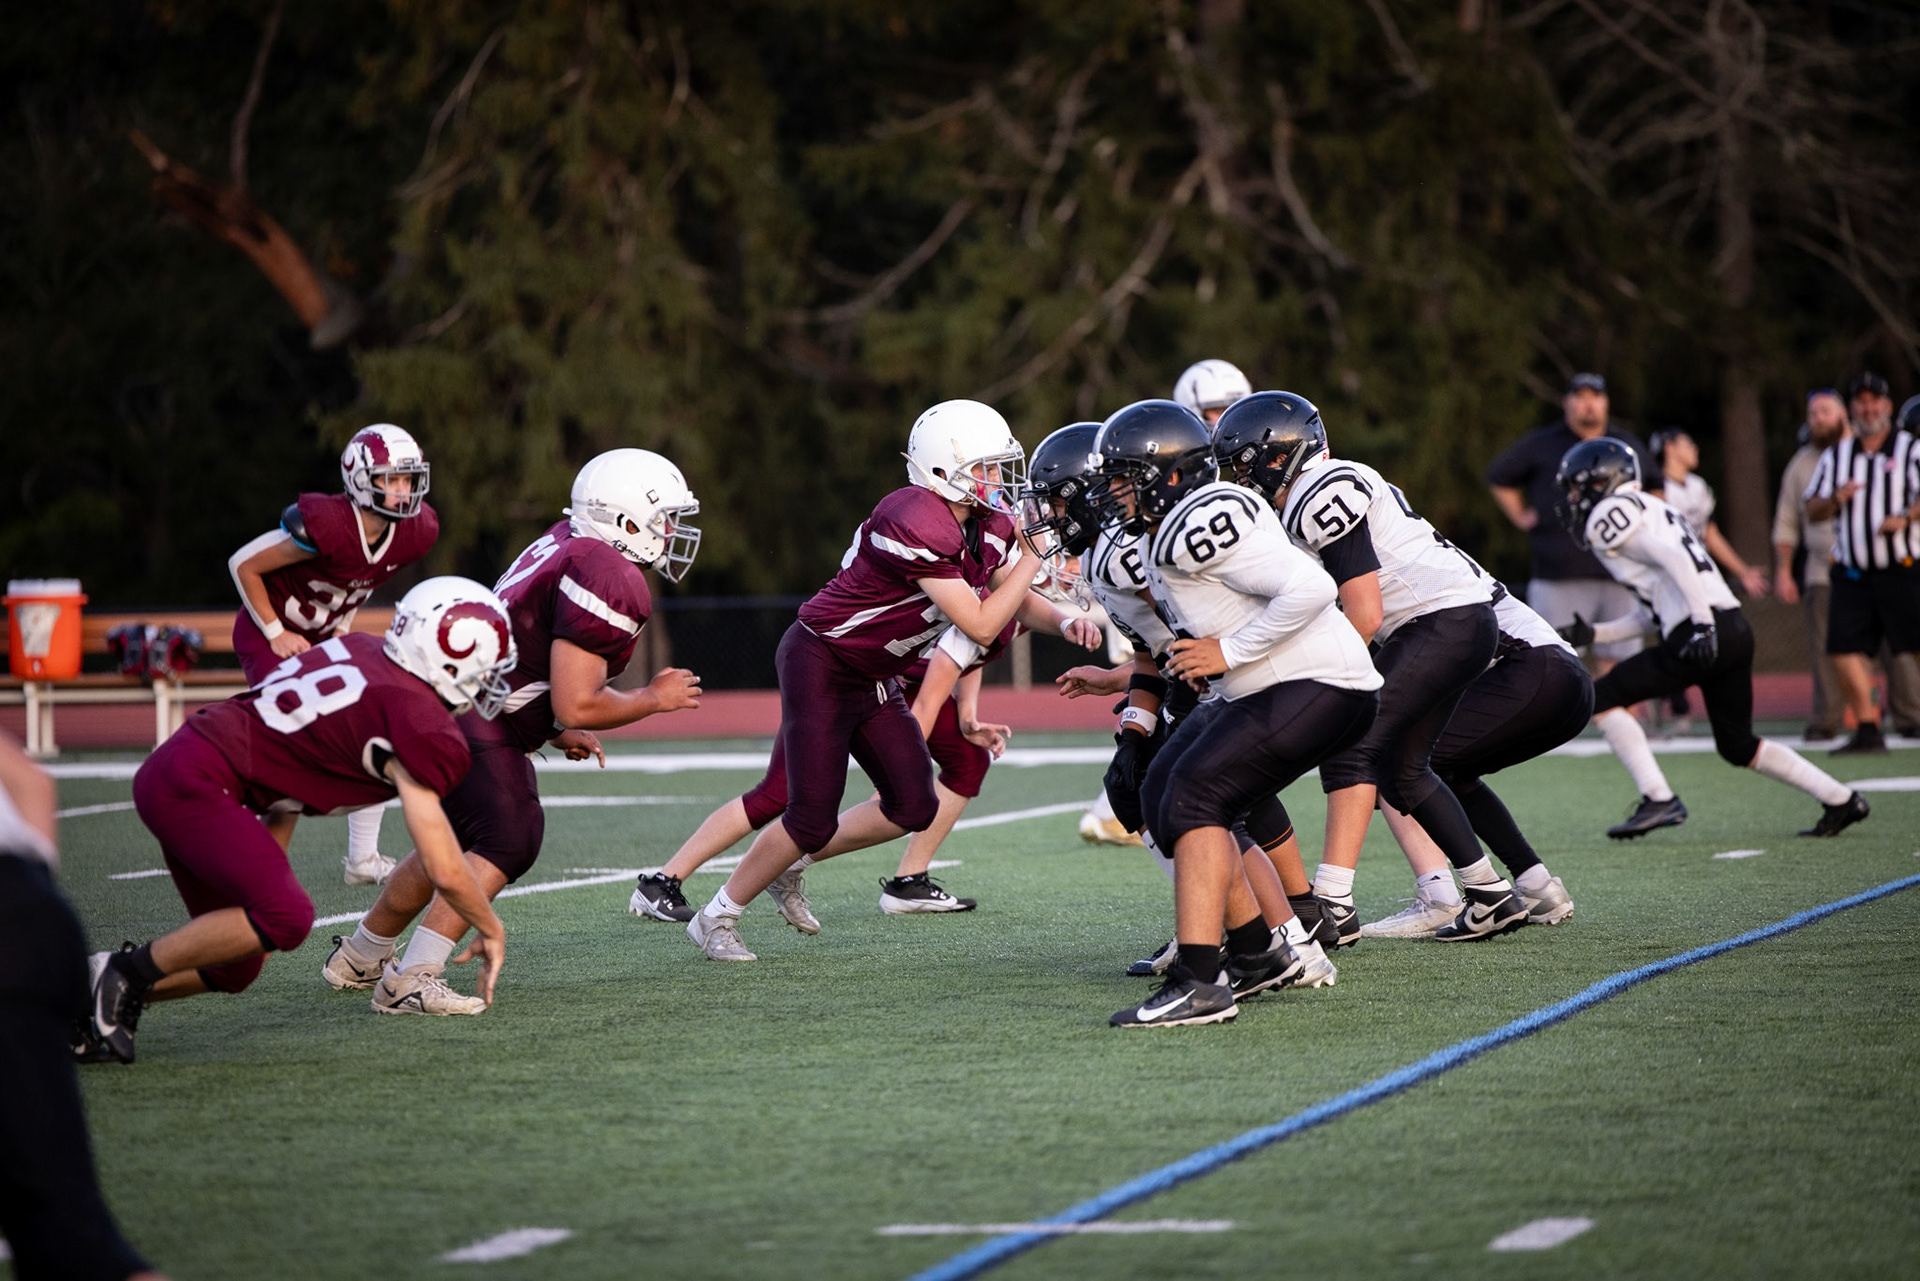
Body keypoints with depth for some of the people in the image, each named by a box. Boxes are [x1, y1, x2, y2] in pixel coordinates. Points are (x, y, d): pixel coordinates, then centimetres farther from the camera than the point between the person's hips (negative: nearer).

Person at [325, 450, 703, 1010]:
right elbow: (575, 706, -21)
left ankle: (358, 958, 39)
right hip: (467, 725, -11)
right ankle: (410, 980, -20)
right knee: (507, 843, -15)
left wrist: (555, 732, 20)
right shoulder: (609, 581, -19)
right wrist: (654, 699, -6)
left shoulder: (565, 544, 13)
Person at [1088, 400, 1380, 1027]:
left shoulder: (1198, 525, -20)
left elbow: (1309, 587, -27)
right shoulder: (1163, 537, 11)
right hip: (1266, 691, 11)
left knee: (1194, 794, -19)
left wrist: (1229, 652, -21)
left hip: (1320, 688, -11)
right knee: (1161, 792, 13)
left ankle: (1200, 985, -26)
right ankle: (1260, 951, 20)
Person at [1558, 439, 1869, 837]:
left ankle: (1659, 800, -6)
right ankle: (1841, 800, 19)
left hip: (1707, 634, -9)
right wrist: (1594, 633, 26)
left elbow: (1674, 559, -17)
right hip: (1736, 631, 9)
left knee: (1602, 698, -1)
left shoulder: (1610, 514, -2)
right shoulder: (1646, 511, 27)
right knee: (1738, 746, 20)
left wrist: (1703, 625, -24)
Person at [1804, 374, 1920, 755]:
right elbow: (1811, 511, 13)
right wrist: (1835, 500, -8)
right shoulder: (1835, 456, 15)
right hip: (1852, 575, 4)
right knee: (1845, 648, -4)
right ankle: (1867, 729, 4)